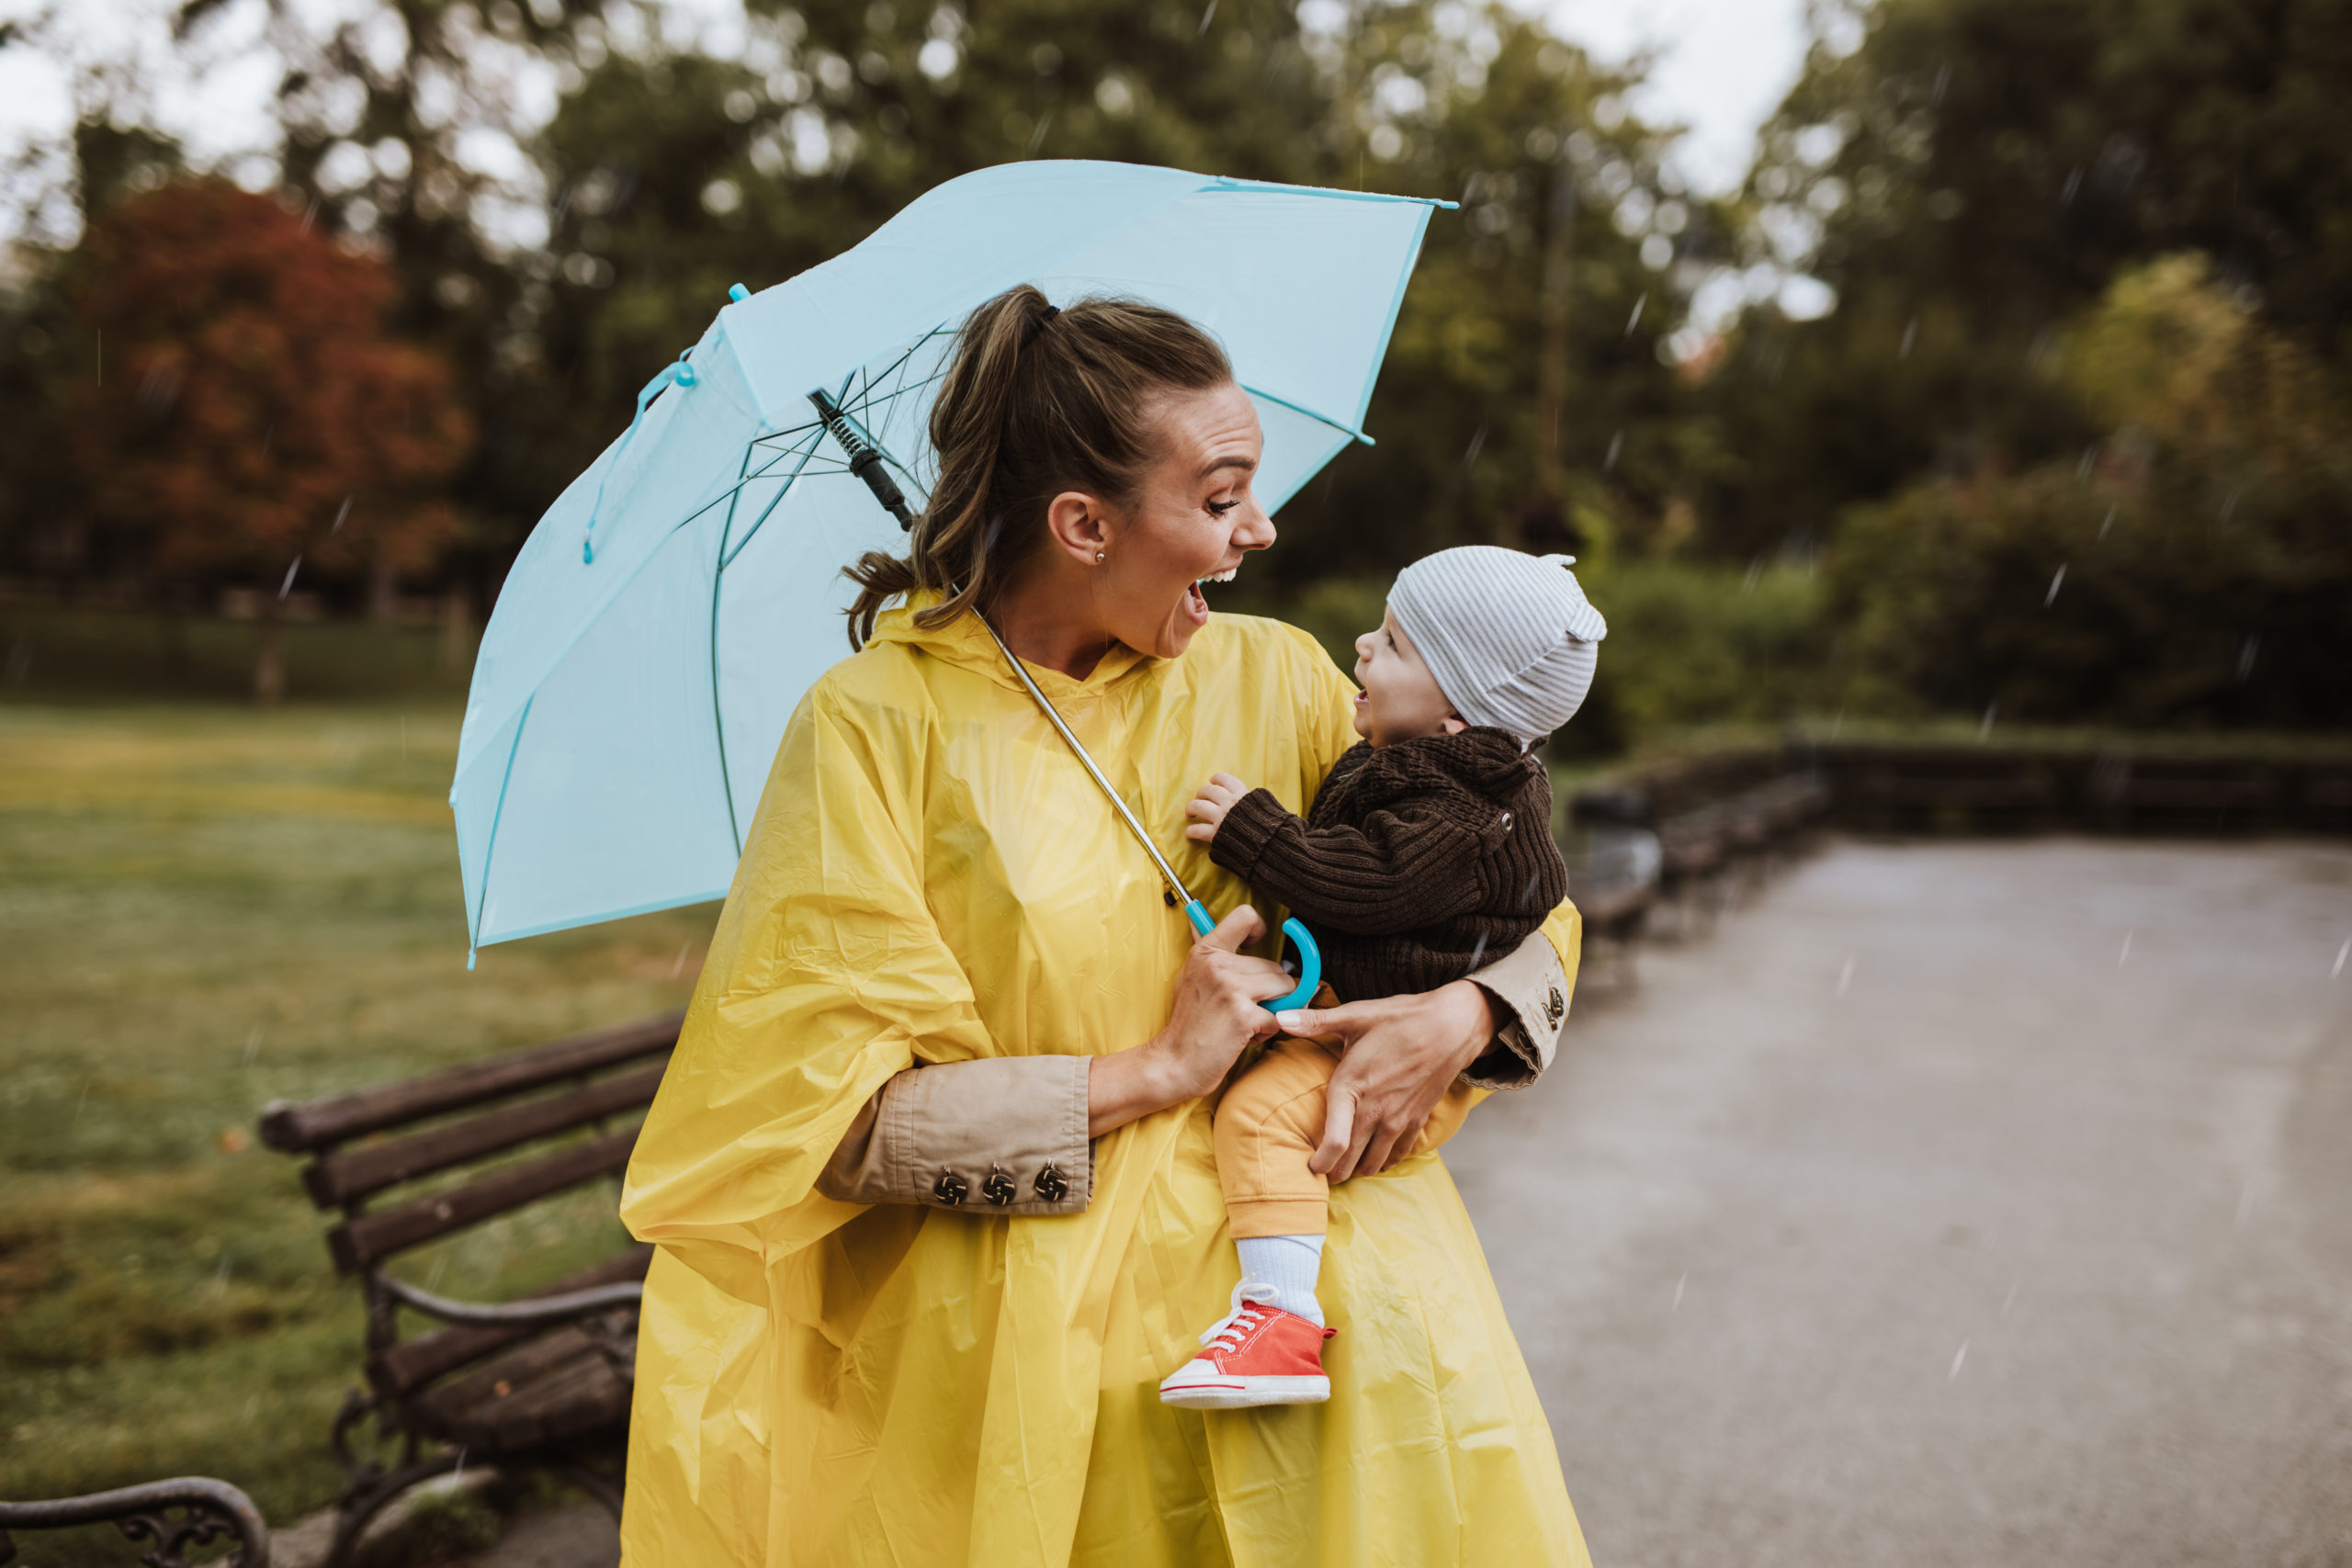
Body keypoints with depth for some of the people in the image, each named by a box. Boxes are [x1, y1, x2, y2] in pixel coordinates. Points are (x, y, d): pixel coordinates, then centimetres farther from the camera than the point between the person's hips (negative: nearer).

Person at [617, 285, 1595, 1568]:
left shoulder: (1277, 678, 7)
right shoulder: (874, 724, -5)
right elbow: (829, 1115, -10)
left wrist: (1466, 1016, -8)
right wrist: (1154, 1075, -11)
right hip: (1022, 1353, -3)